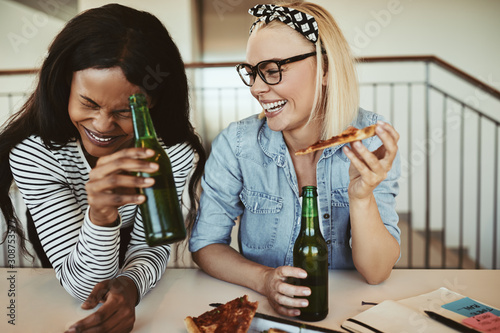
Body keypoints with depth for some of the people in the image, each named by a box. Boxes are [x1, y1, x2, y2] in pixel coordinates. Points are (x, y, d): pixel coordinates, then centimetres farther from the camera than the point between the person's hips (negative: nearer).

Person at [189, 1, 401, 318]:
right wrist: (264, 280, -20)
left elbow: (377, 272, -13)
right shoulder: (236, 143, -12)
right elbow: (205, 242, -4)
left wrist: (362, 195, -30)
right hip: (260, 306, 2)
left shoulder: (372, 140, -12)